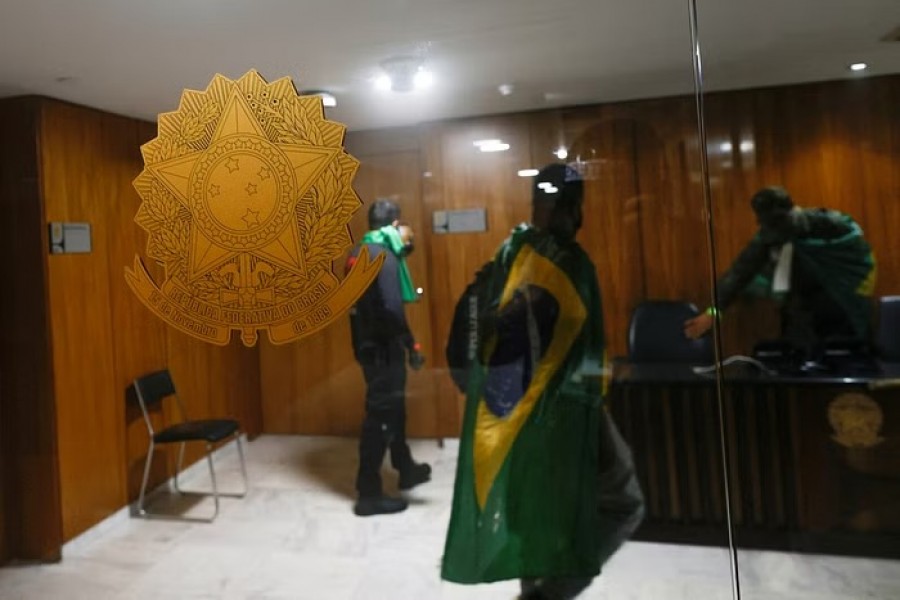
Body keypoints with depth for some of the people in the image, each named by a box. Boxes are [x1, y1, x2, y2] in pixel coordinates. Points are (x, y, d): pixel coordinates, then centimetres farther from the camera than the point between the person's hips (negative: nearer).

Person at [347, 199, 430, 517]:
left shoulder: (359, 252, 10)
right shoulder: (383, 256, -19)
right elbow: (391, 309, -26)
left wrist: (402, 246, 16)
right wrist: (412, 345, -17)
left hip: (367, 343, 10)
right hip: (382, 347, -10)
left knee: (393, 407, 22)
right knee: (380, 414, -2)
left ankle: (406, 469, 38)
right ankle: (368, 493, 6)